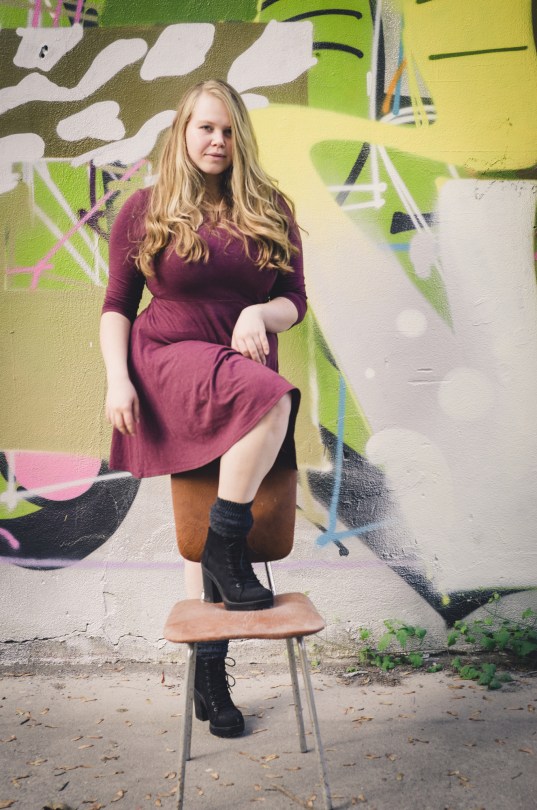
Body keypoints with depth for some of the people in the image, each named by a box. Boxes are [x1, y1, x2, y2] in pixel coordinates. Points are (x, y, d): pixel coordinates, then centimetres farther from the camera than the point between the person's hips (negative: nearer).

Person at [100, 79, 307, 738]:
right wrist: (117, 378, -9)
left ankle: (210, 672, 19)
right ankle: (226, 548, -18)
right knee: (270, 397, -35)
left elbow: (295, 300, 8)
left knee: (210, 523, 4)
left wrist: (260, 313, -15)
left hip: (241, 365, 3)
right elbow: (116, 306, 6)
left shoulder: (272, 211, 12)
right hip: (169, 362, -3)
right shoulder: (145, 210, 8)